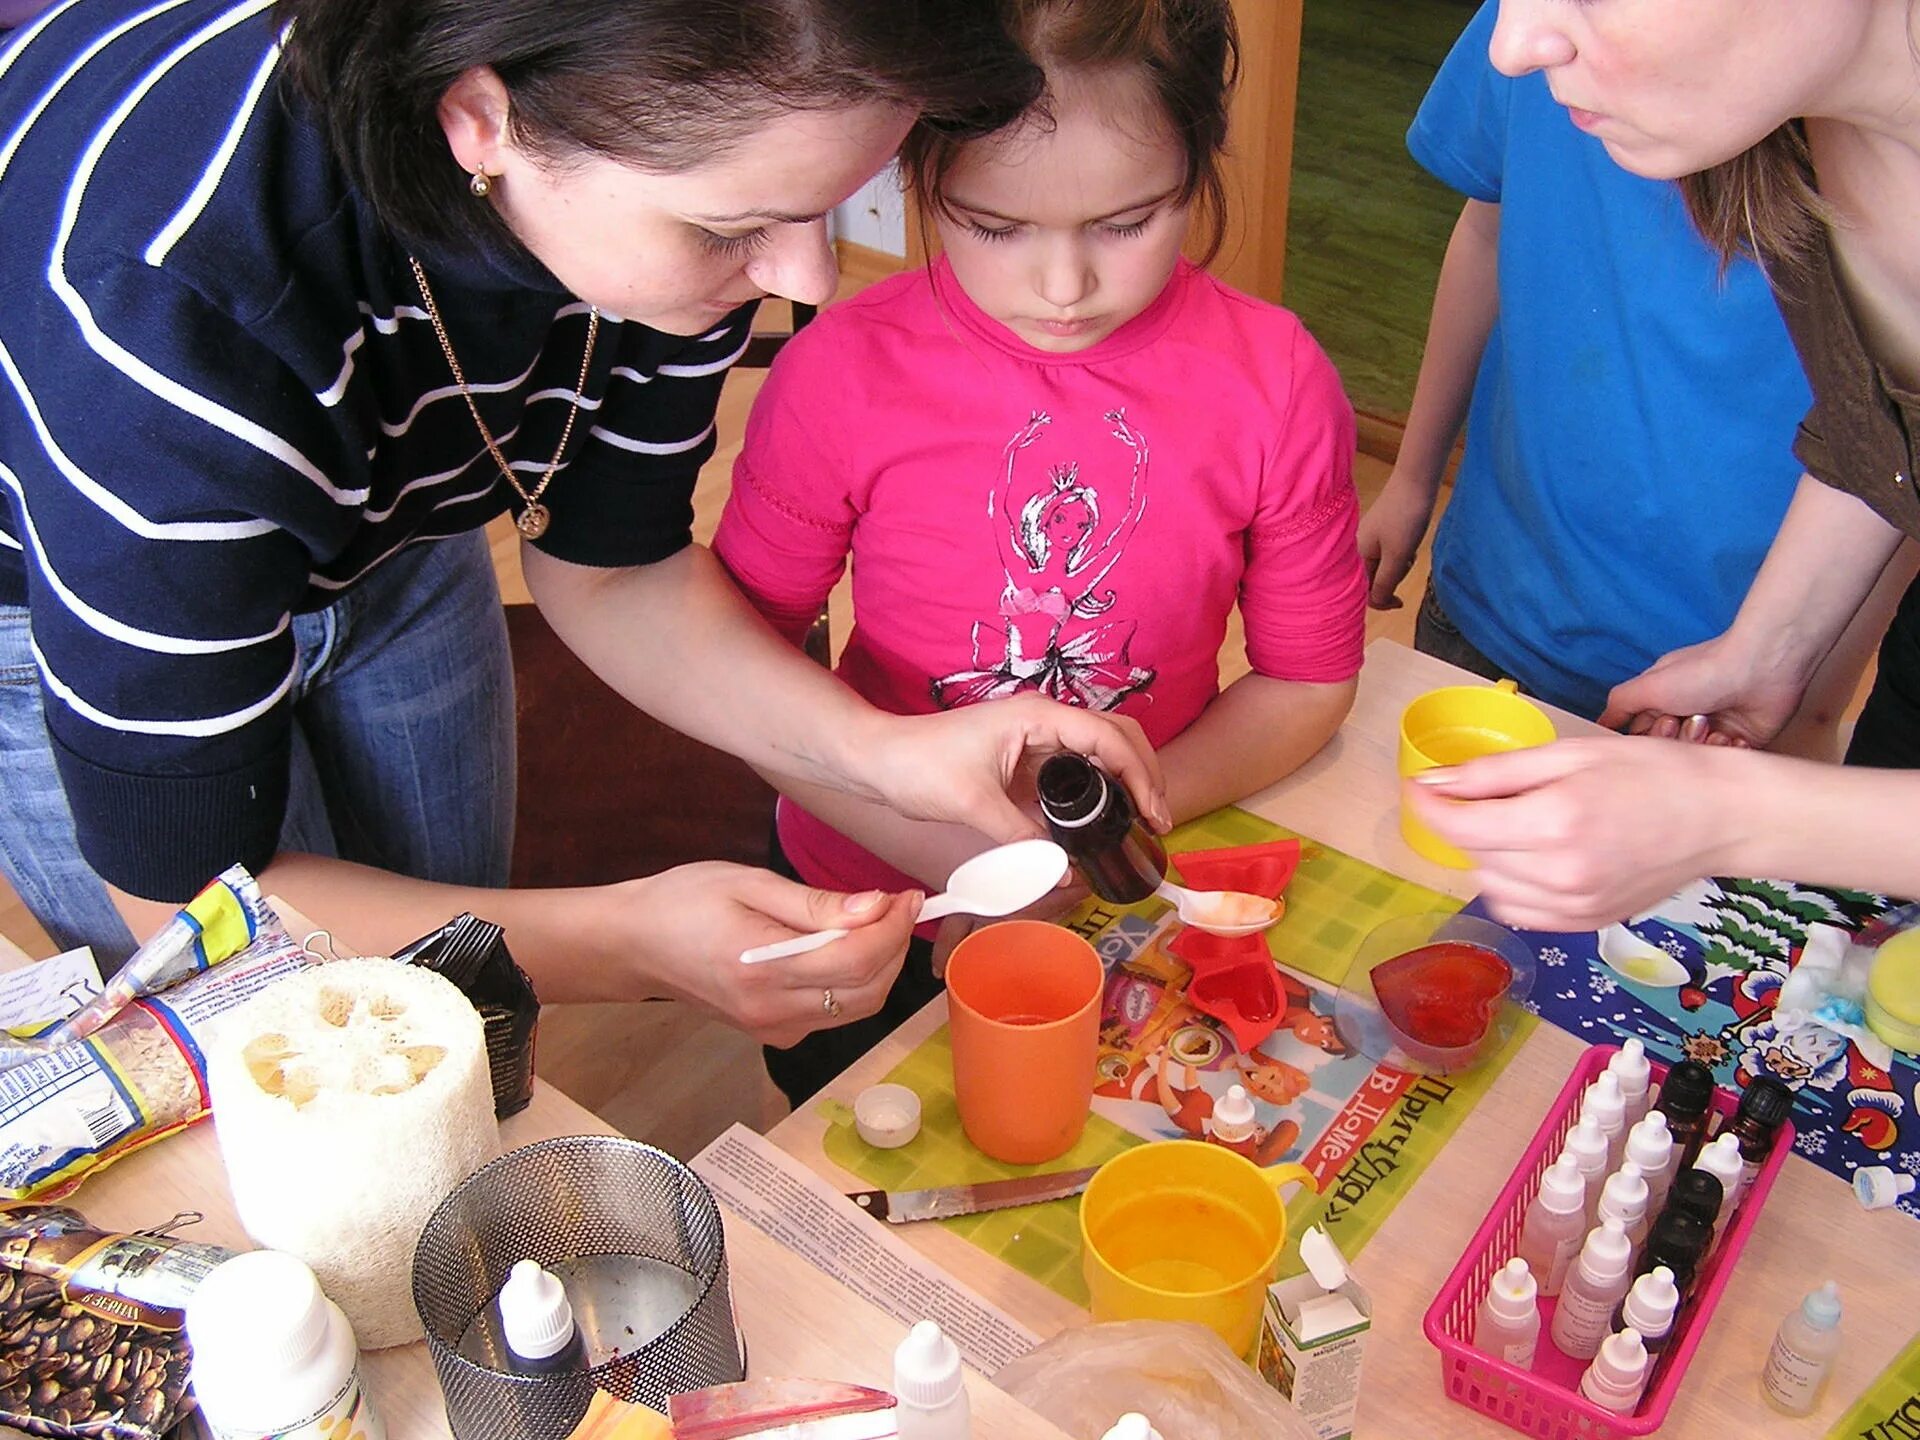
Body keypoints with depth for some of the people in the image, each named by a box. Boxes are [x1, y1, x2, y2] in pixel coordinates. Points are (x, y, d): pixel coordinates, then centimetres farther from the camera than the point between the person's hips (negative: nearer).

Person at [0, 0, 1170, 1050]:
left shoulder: (679, 170, -28)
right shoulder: (172, 309, -45)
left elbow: (607, 569, -12)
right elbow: (185, 894, -33)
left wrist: (877, 748, -27)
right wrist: (626, 944, -44)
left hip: (378, 541, 5)